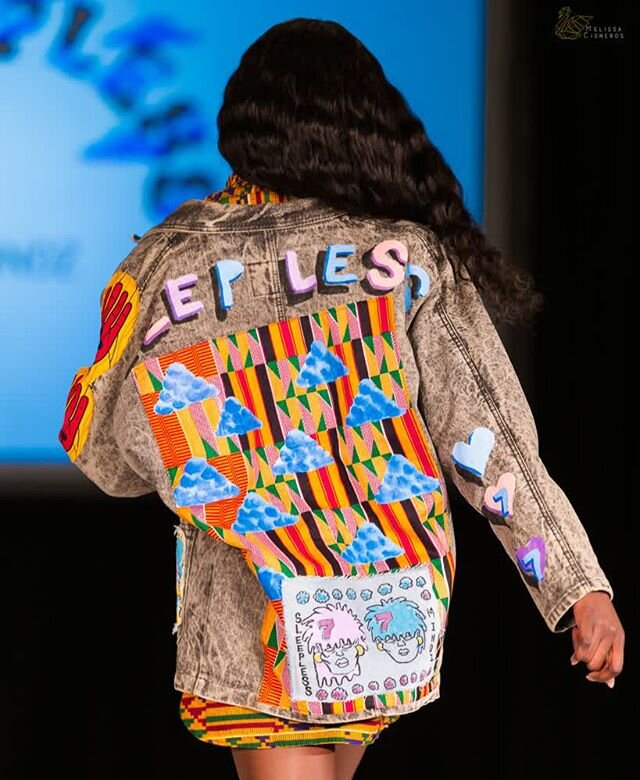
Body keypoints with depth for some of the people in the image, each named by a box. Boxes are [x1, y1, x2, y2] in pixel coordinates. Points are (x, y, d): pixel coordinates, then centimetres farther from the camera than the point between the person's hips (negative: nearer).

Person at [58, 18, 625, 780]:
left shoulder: (168, 265, -6)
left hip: (254, 618, -2)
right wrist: (580, 581, -6)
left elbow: (111, 458, 0)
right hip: (393, 609, 2)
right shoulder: (407, 253, -5)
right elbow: (485, 428, -8)